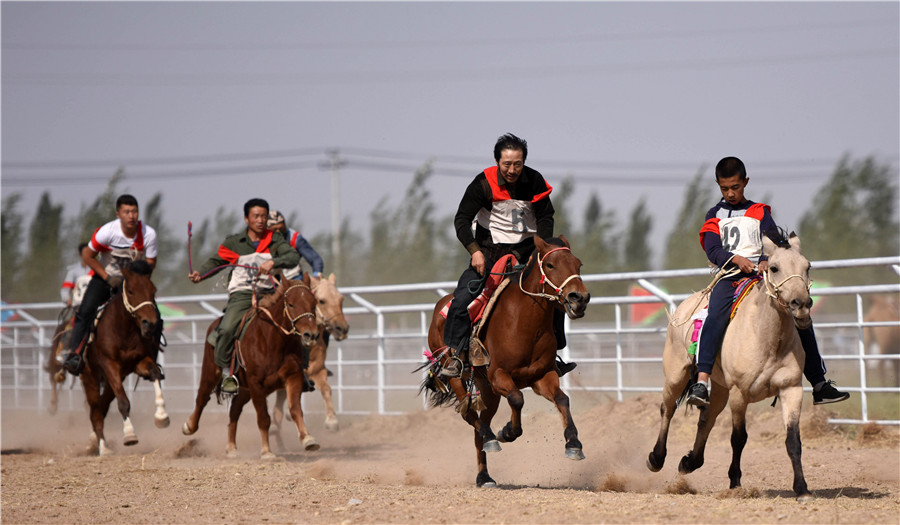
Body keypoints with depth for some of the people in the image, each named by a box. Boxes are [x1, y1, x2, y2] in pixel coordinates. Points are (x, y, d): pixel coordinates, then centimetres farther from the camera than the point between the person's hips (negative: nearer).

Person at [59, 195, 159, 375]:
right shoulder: (107, 231, -23)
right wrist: (108, 277, -16)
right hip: (105, 276, -2)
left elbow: (150, 262, -5)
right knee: (85, 311, -25)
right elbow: (87, 255, -10)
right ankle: (76, 355, -24)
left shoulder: (149, 234, -18)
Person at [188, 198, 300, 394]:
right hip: (241, 294, -2)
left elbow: (294, 257, -6)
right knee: (227, 329, -26)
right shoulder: (233, 242, 8)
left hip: (267, 293, 2)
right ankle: (226, 372, -9)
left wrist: (273, 262, -24)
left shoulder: (275, 240, 8)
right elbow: (216, 261, 15)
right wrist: (199, 274, -4)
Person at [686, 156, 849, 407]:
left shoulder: (759, 213, 18)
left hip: (761, 272, 2)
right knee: (716, 315, -33)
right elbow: (713, 250, 3)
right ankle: (701, 382, -44)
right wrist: (735, 259, -18)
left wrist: (767, 260, -20)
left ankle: (819, 385, 3)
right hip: (729, 275, -2)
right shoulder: (714, 215, 17)